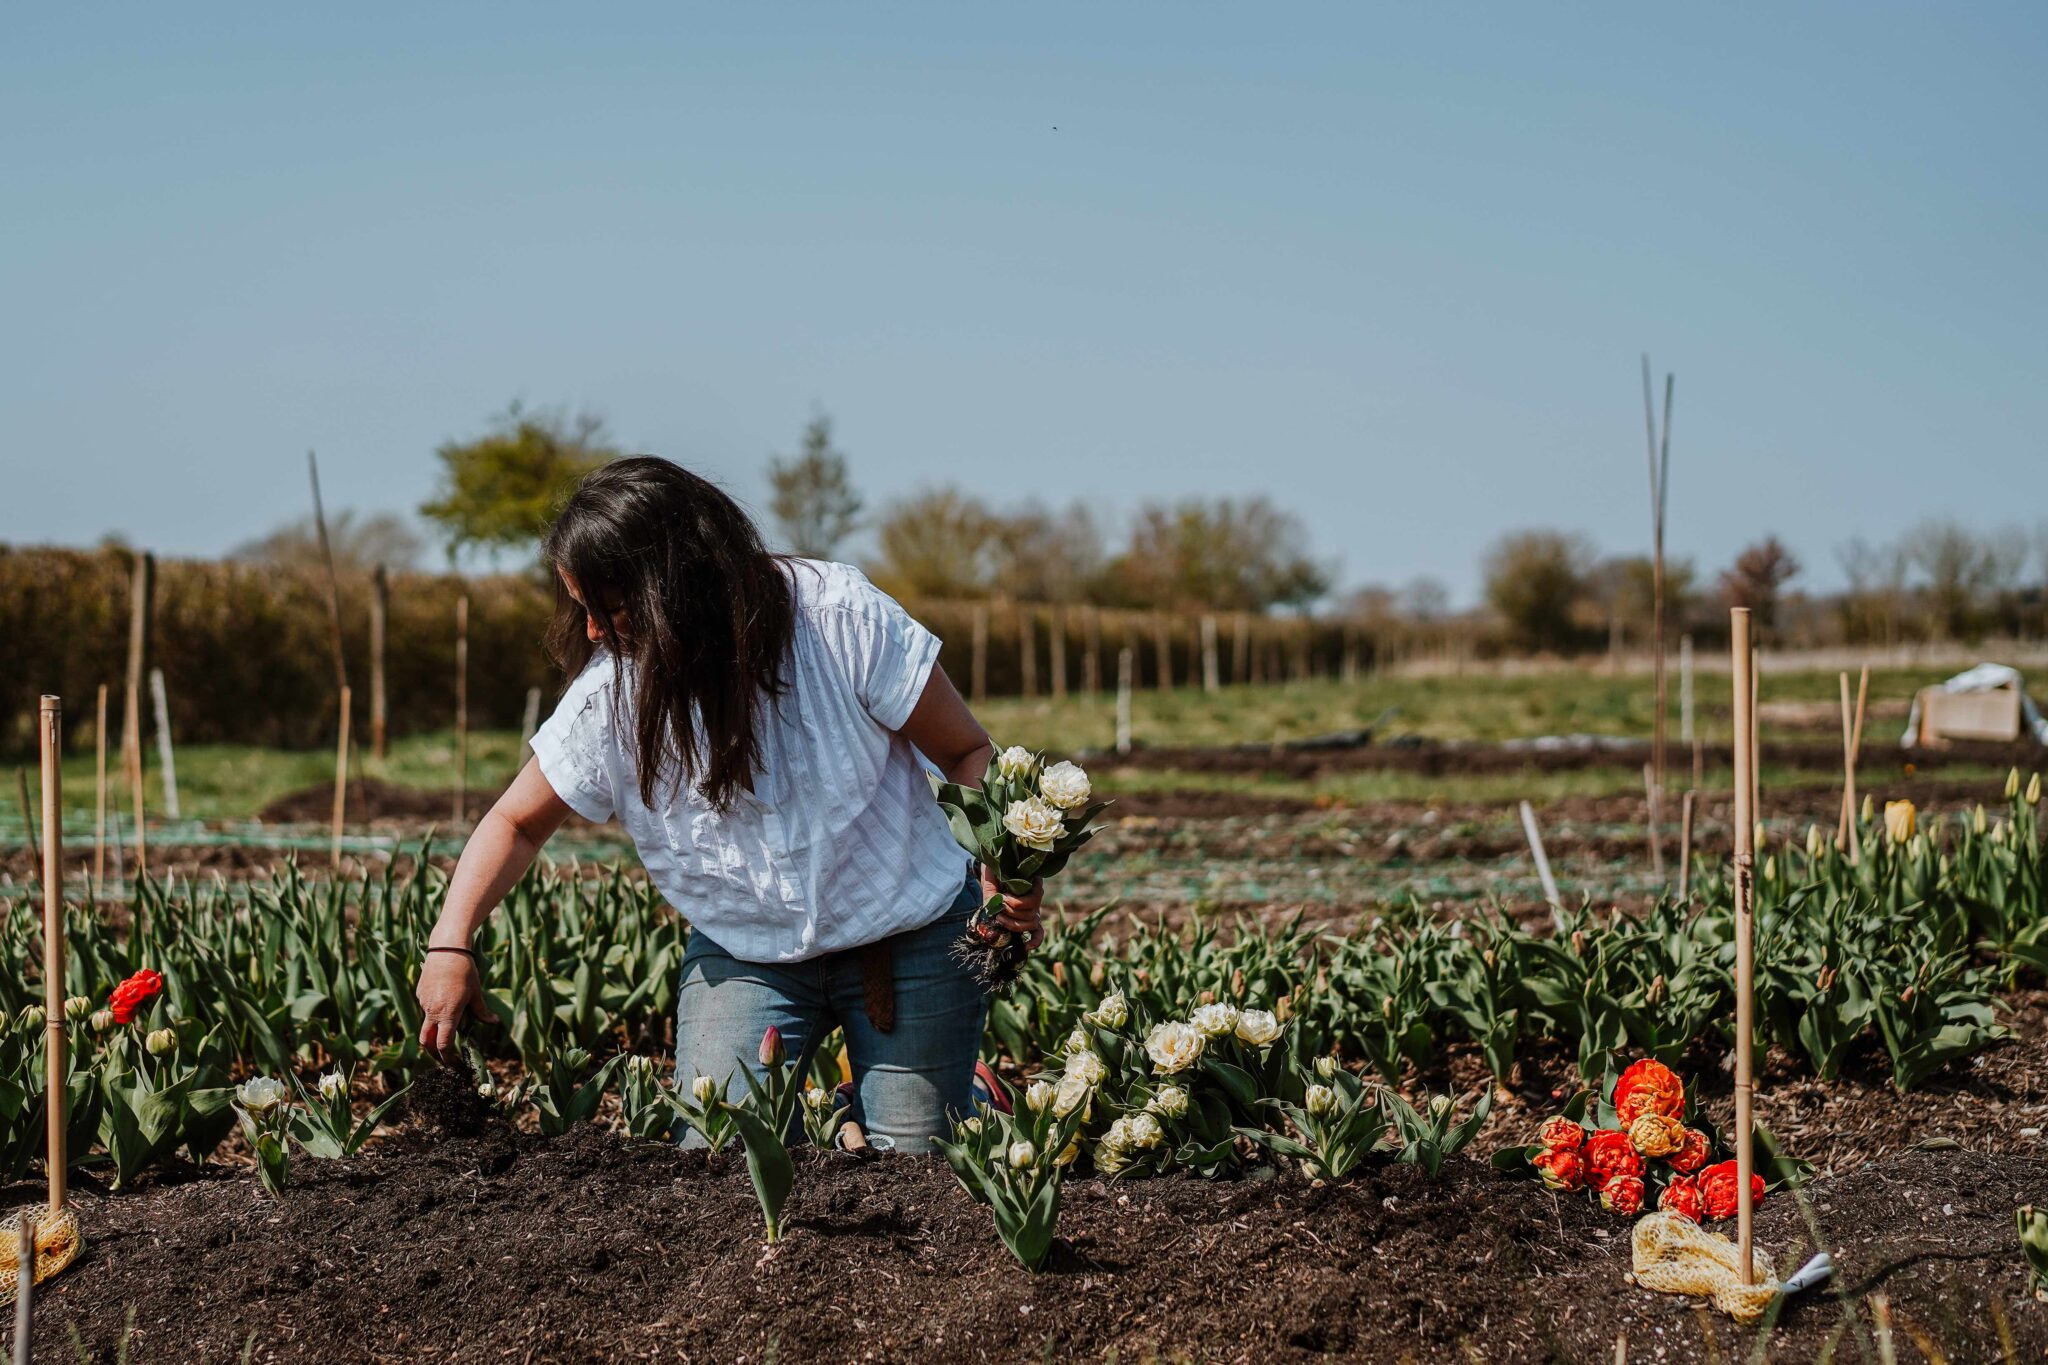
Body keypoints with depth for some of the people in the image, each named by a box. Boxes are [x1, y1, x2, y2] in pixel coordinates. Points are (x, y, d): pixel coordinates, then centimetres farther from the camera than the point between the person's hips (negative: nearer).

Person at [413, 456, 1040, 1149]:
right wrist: (450, 946, -12)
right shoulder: (608, 694, -12)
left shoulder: (840, 616, -20)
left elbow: (966, 752, -10)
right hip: (745, 955, 2)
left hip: (909, 932, -2)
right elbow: (517, 823, 3)